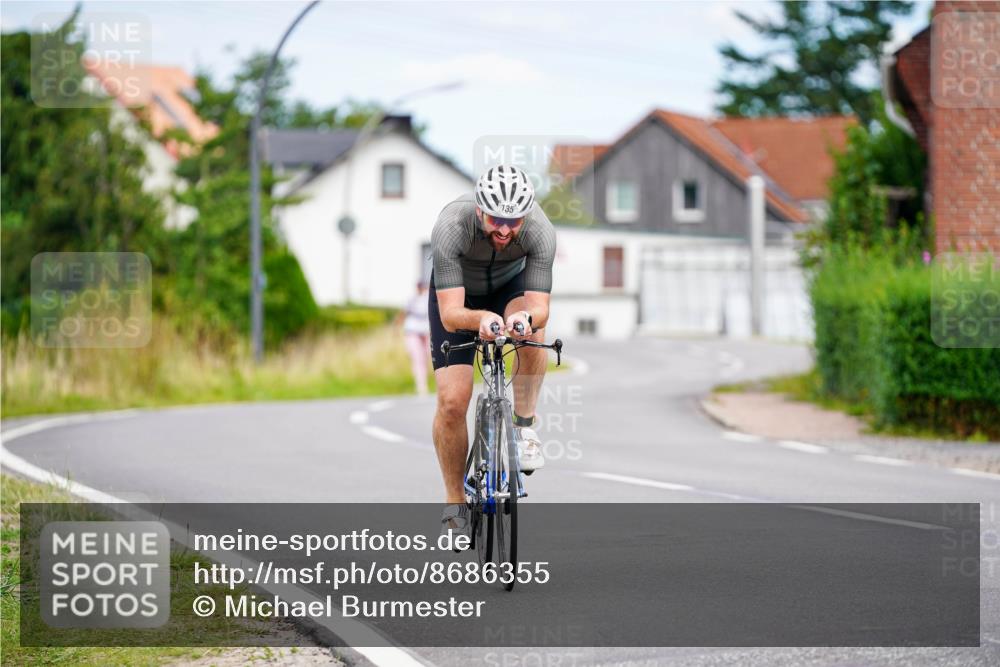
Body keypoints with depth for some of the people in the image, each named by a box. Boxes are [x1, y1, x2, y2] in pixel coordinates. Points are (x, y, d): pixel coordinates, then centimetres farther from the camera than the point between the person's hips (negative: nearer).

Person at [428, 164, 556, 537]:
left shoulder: (540, 231, -33)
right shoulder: (451, 227, -38)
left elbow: (540, 306, -34)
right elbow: (450, 315, -40)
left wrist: (527, 317, -57)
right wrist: (480, 319, -61)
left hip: (510, 287, 1)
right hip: (456, 295, -1)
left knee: (532, 328, -36)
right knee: (452, 401, -13)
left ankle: (524, 426, -15)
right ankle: (454, 502, 7)